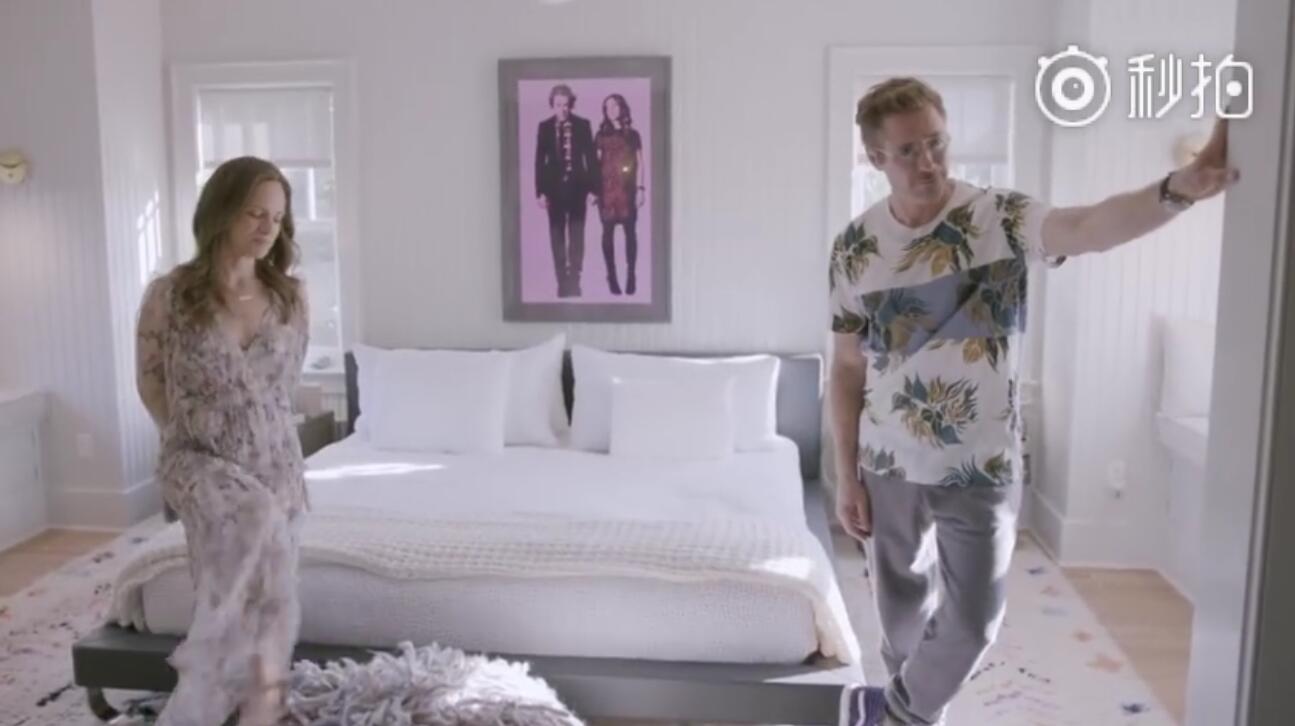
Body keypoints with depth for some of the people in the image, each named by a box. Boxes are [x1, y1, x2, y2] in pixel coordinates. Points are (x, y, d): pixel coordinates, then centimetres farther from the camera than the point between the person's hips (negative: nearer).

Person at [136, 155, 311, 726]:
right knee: (260, 519, -33)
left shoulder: (290, 297, 0)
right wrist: (194, 438, 6)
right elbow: (151, 385, 4)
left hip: (275, 460, 4)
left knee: (267, 593, 0)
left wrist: (252, 430, 14)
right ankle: (263, 675, -17)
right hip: (198, 460, -3)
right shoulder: (170, 294, -8)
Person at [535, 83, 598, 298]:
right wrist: (540, 191, -3)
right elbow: (539, 160, 1)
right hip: (554, 187, 1)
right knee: (557, 236, 5)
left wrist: (593, 188, -4)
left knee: (576, 235, -2)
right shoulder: (544, 127, 1)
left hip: (577, 186, -1)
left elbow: (591, 157, 1)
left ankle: (574, 281, 2)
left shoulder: (582, 125, -1)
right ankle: (562, 281, 12)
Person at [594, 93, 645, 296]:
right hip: (606, 187, 1)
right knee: (608, 231, -1)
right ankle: (611, 275, 4)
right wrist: (594, 188, -1)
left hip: (627, 188, -1)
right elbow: (596, 163, 8)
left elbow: (639, 164, 7)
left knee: (630, 230, -4)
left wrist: (640, 188, -2)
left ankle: (630, 275, 1)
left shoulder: (632, 134, 8)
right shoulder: (601, 135, 10)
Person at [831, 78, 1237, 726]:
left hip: (982, 469, -1)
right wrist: (846, 478, -1)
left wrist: (1179, 188, -52)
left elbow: (1088, 227, -32)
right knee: (904, 610, 18)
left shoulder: (1001, 218, -11)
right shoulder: (855, 246, -5)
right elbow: (848, 368, 0)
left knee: (972, 621, 8)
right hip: (889, 467, 2)